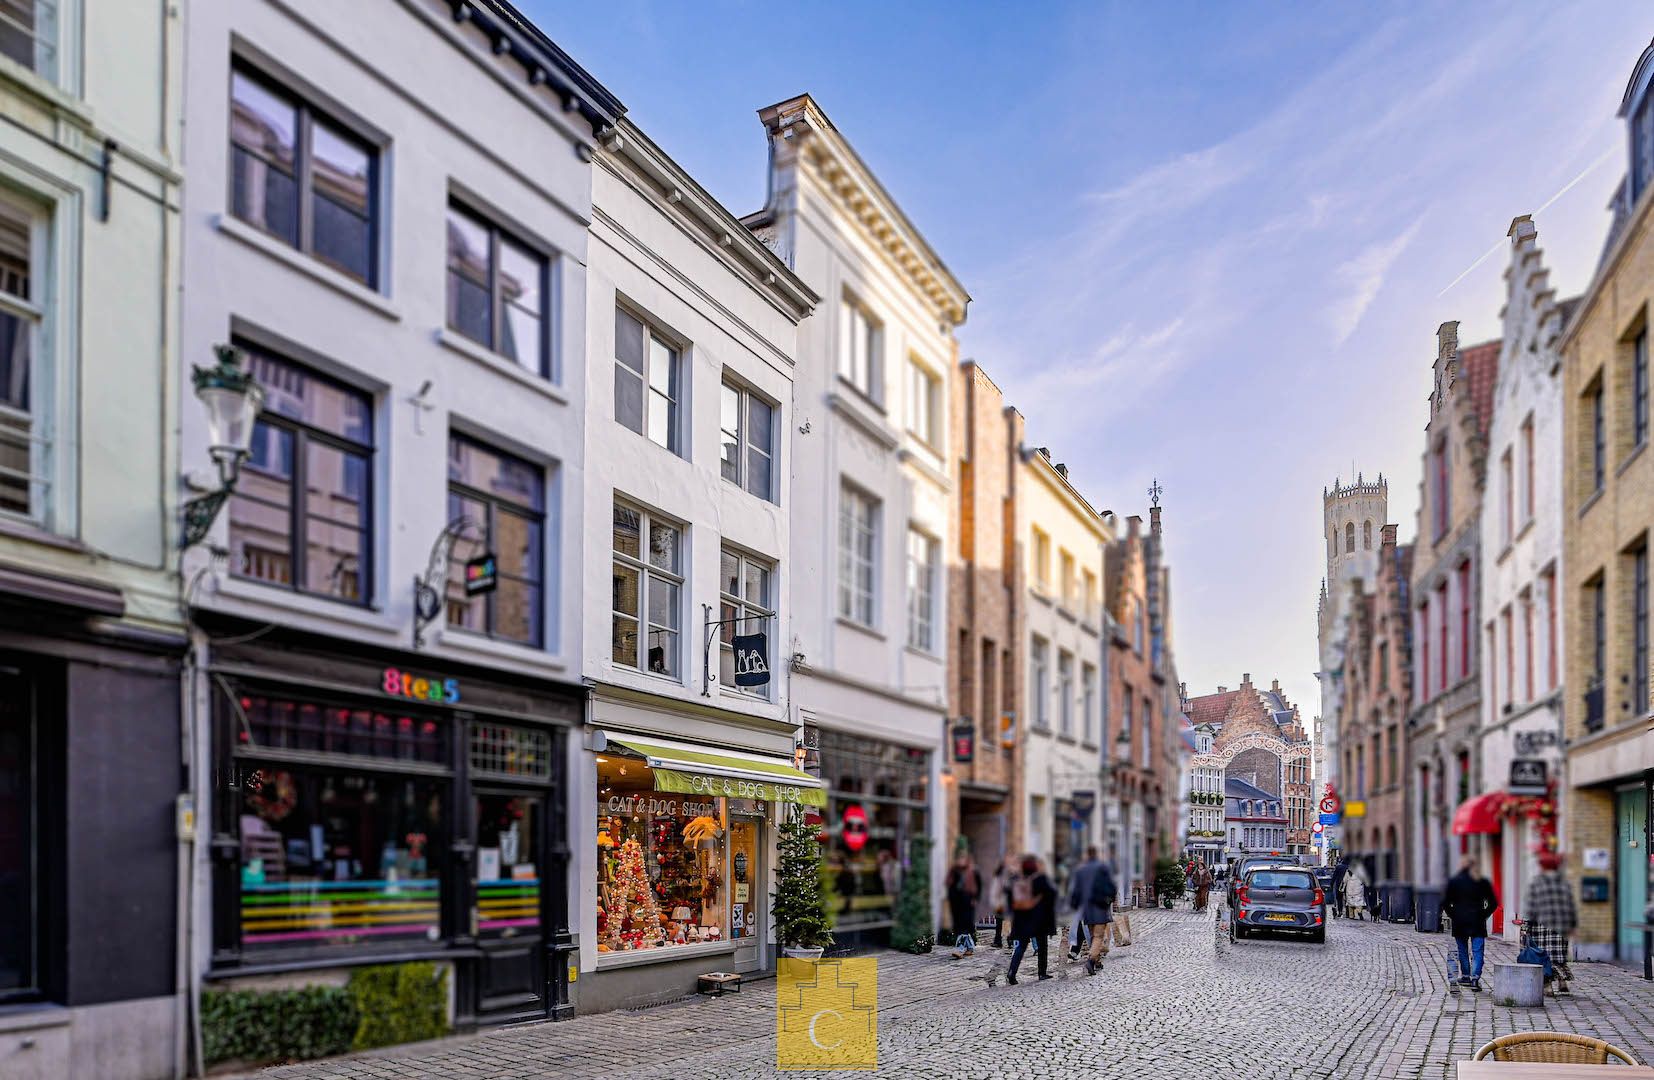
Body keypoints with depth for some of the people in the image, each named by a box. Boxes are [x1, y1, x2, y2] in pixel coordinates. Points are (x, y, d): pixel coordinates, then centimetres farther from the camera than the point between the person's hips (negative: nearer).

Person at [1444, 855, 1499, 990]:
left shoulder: (1453, 881, 0)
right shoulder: (1482, 882, 1)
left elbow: (1445, 902, -3)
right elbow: (1493, 902, 1)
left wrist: (1453, 915, 6)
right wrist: (1484, 915, 6)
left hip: (1459, 922, 1)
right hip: (1477, 923, -1)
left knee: (1463, 950, 15)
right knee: (1477, 951, -1)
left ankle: (1465, 976, 21)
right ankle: (1475, 979, -13)